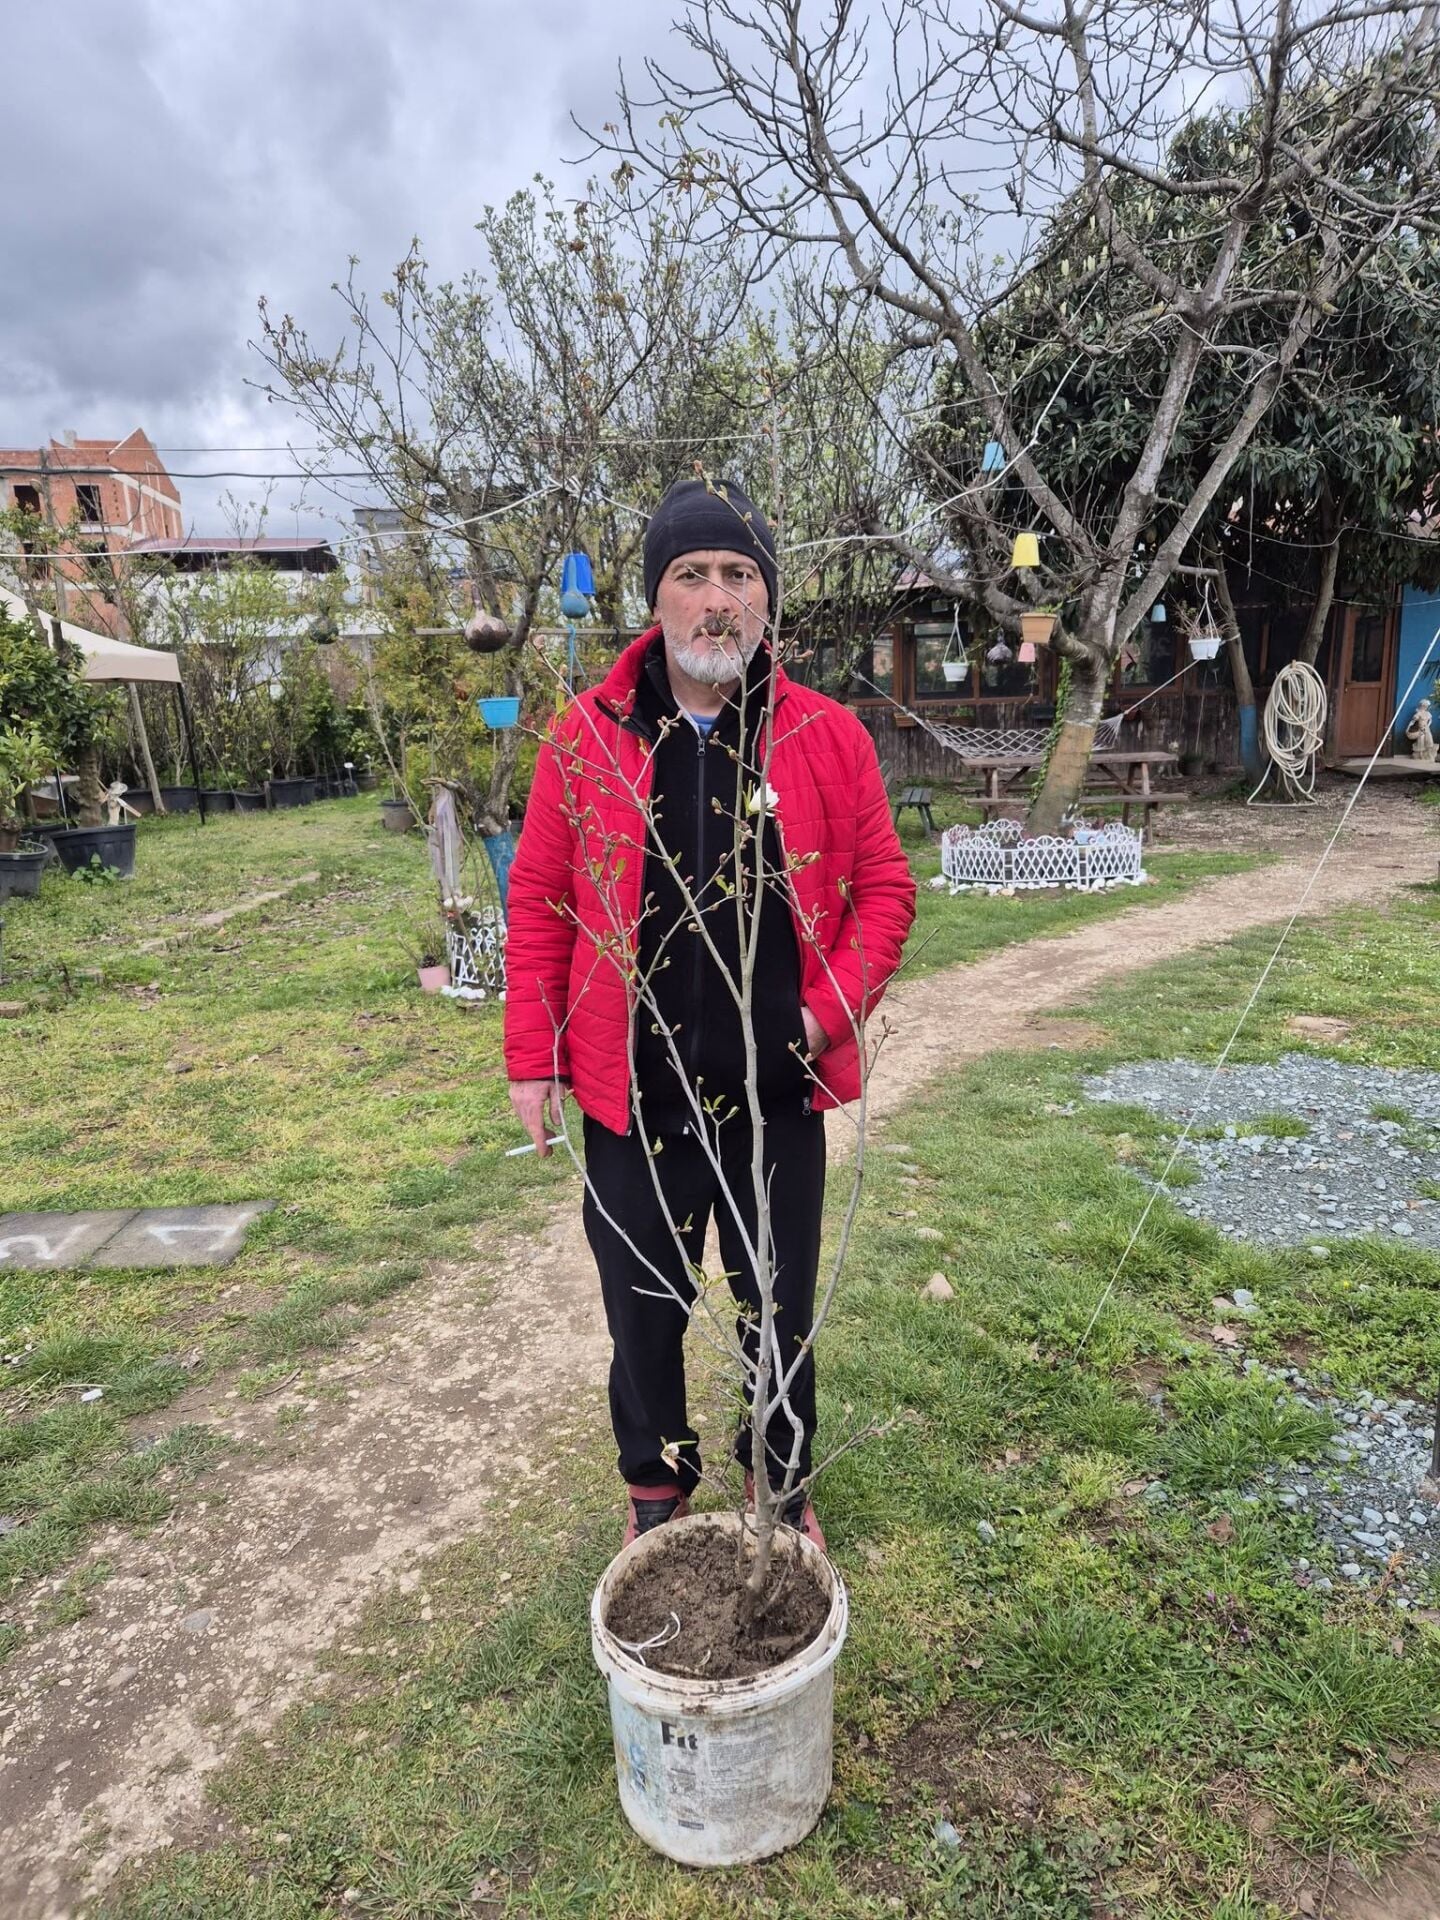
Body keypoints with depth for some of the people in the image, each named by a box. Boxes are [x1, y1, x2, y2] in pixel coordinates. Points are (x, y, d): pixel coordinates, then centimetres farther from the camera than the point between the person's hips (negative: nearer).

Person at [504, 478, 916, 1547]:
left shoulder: (829, 737, -4)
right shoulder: (587, 737, -5)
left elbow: (884, 887, 1)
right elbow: (540, 902, -1)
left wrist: (832, 1011, -11)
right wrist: (532, 1058, -2)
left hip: (778, 1094, 0)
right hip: (633, 1096, 0)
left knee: (781, 1303, 19)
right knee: (644, 1308, 18)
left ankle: (783, 1479, 45)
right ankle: (658, 1481, 45)